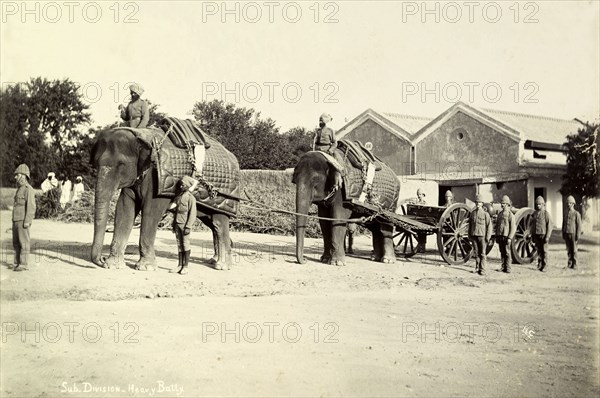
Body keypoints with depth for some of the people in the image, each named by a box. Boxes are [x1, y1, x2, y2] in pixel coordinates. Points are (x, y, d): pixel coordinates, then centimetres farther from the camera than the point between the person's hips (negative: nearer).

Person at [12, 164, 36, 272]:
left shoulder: (28, 189, -13)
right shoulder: (20, 189, 18)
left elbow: (31, 207, -19)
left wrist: (27, 221, -23)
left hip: (23, 221, -9)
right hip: (16, 221, 9)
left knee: (24, 243, -6)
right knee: (16, 243, 11)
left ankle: (24, 264, -3)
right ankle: (17, 263, 17)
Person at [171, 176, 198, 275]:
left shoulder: (191, 198, -8)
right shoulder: (179, 197, 14)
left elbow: (192, 214, -12)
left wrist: (188, 226, -17)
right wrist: (174, 224, 15)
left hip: (185, 224, -7)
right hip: (177, 224, 7)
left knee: (185, 245, -3)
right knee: (179, 245, 8)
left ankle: (185, 267, 0)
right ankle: (180, 266, 12)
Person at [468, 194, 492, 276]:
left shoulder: (485, 214, -3)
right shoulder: (472, 213, 10)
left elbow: (489, 226, -4)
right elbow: (470, 224, 16)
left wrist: (488, 237, -9)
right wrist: (469, 235, 12)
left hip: (482, 236, -4)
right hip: (474, 236, 4)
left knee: (482, 253, -3)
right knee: (476, 253, 8)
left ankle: (482, 270, -2)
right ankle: (477, 268, 18)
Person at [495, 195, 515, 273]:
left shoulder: (510, 214, -7)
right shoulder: (500, 213, 13)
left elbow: (513, 228, -11)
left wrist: (510, 238, -17)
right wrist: (496, 236, 13)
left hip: (506, 236, -6)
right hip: (500, 236, 6)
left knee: (507, 253, -4)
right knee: (502, 253, 9)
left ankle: (508, 269, 0)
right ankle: (503, 267, 14)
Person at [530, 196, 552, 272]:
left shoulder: (546, 213, -6)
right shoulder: (534, 213, 10)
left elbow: (550, 226, -10)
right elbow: (531, 225, 15)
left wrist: (547, 236, -15)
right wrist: (532, 235, 11)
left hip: (543, 235, -5)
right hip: (536, 234, 5)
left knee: (544, 250, -1)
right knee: (538, 250, 9)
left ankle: (544, 266, 2)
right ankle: (540, 264, 17)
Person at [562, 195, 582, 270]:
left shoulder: (577, 214, -5)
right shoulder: (566, 214, 10)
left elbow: (579, 225, -8)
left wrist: (578, 235, -14)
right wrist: (563, 234, 10)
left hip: (573, 234, -4)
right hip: (566, 234, 4)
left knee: (574, 250, -1)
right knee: (569, 249, 6)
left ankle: (574, 264, 4)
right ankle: (569, 264, 11)